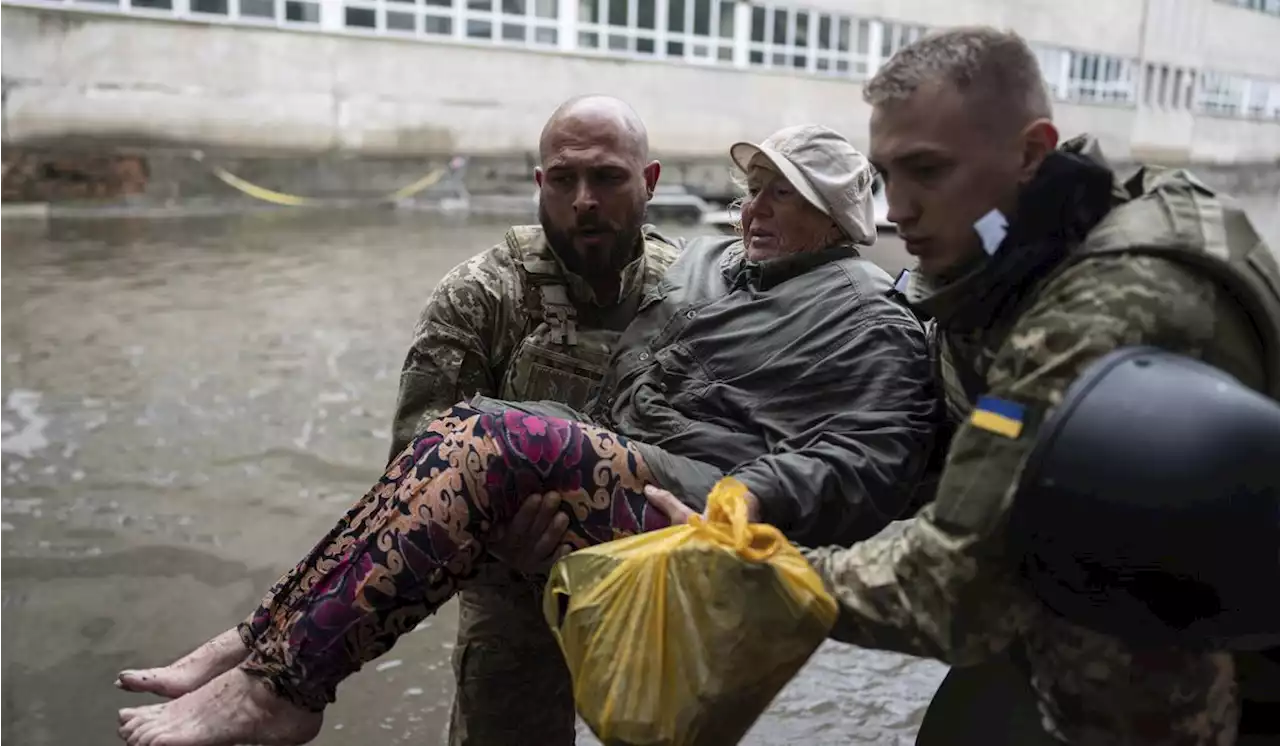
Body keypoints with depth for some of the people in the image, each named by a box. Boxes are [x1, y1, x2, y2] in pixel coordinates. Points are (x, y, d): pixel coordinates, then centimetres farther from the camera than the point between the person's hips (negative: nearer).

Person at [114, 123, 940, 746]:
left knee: (499, 438, -28)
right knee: (468, 436, -15)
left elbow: (866, 464, -12)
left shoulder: (871, 320, 0)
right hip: (613, 471, 8)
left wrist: (755, 496, -23)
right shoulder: (703, 260, 22)